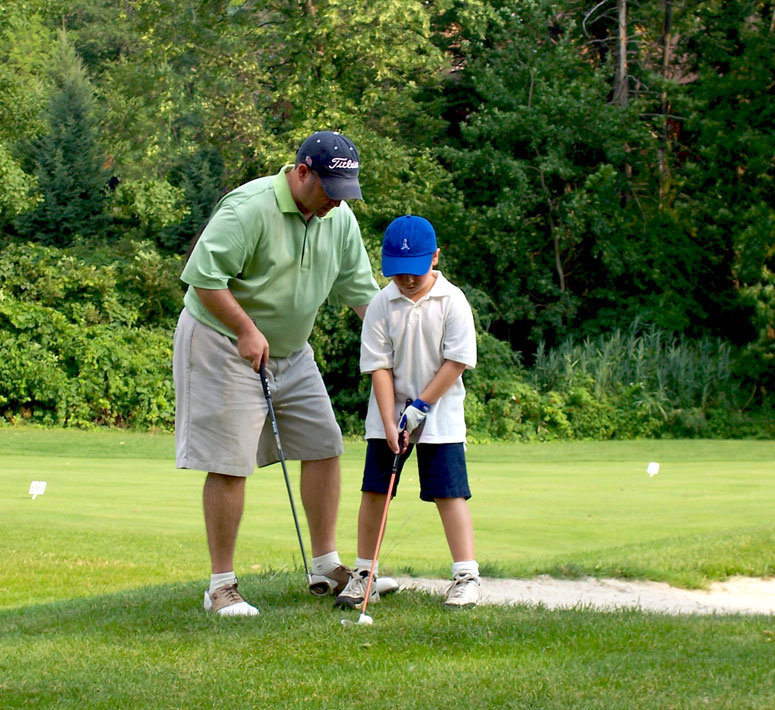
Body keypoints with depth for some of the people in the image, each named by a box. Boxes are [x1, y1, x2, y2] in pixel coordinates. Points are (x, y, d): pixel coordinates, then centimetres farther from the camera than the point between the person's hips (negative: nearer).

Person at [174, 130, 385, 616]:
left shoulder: (341, 219, 2)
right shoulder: (250, 207, -22)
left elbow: (360, 287, 9)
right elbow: (203, 274, -24)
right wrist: (246, 330, -23)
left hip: (292, 351, 8)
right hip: (224, 344, -8)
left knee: (324, 445, 5)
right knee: (230, 465, -7)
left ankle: (326, 564, 17)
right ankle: (222, 585, 1)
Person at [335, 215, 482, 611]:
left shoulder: (451, 301, -9)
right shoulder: (381, 304, -5)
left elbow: (457, 360, -10)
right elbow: (379, 366, -6)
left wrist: (421, 406, -13)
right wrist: (391, 423, -13)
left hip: (439, 414, -2)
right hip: (389, 413, 2)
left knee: (449, 491, -7)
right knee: (373, 491, 1)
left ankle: (467, 577, -3)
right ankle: (363, 574, 10)